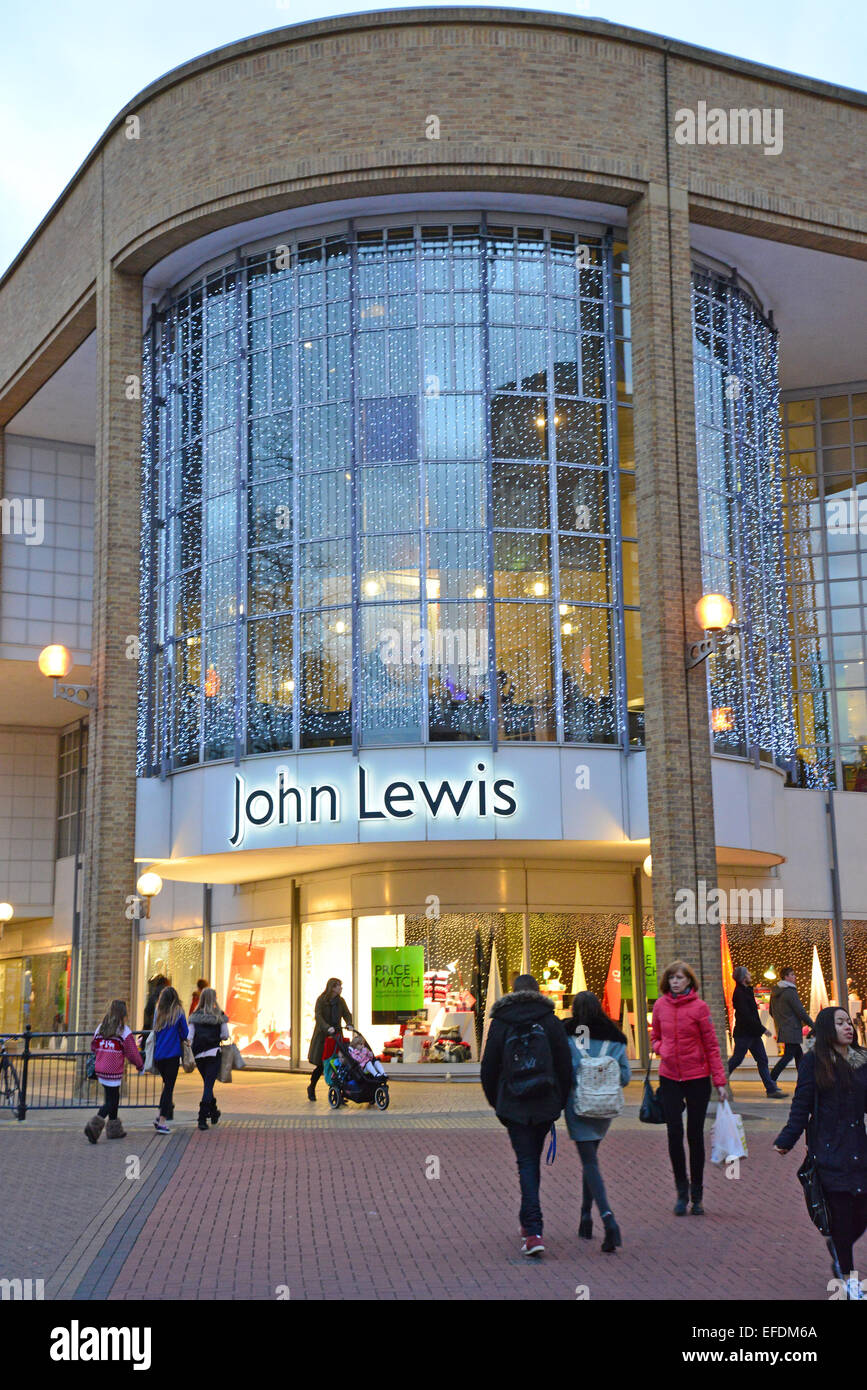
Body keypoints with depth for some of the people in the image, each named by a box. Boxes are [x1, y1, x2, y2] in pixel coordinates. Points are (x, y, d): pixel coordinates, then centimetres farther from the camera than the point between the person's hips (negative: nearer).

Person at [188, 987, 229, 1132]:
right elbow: (225, 1036, -1)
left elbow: (189, 1037, -1)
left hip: (199, 1055, 3)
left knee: (208, 1083, 21)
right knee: (208, 1085, -3)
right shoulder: (219, 1016, -2)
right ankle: (202, 1117, -16)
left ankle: (213, 1113, 36)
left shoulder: (194, 1017, 4)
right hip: (214, 1053, -3)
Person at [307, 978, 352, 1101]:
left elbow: (347, 1014, 3)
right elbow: (318, 1016, -19)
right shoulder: (321, 1000, -9)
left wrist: (350, 1024, -18)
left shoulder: (340, 1001, 8)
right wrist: (327, 1028, -34)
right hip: (322, 1035, -4)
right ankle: (311, 1088, 22)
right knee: (321, 1064, -1)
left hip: (336, 1035, 4)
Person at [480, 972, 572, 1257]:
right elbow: (565, 1064, -1)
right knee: (533, 1160, 18)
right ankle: (529, 1222, 29)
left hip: (514, 1106, -1)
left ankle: (533, 1232, -12)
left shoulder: (500, 1023, 0)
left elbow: (489, 1067, 2)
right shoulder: (550, 1021, 0)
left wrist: (496, 1102, 15)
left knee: (526, 1163, -1)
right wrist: (560, 1101, 8)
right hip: (545, 1105, 2)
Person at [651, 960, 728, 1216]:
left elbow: (711, 1045, -5)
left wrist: (719, 1081, -9)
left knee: (695, 1135, 6)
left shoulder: (699, 1007, -8)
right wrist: (660, 1048, -6)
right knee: (674, 1133, -1)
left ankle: (697, 1195, 18)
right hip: (669, 1078, 2)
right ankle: (682, 1192, 14)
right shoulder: (660, 1005, 2)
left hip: (697, 1078, -2)